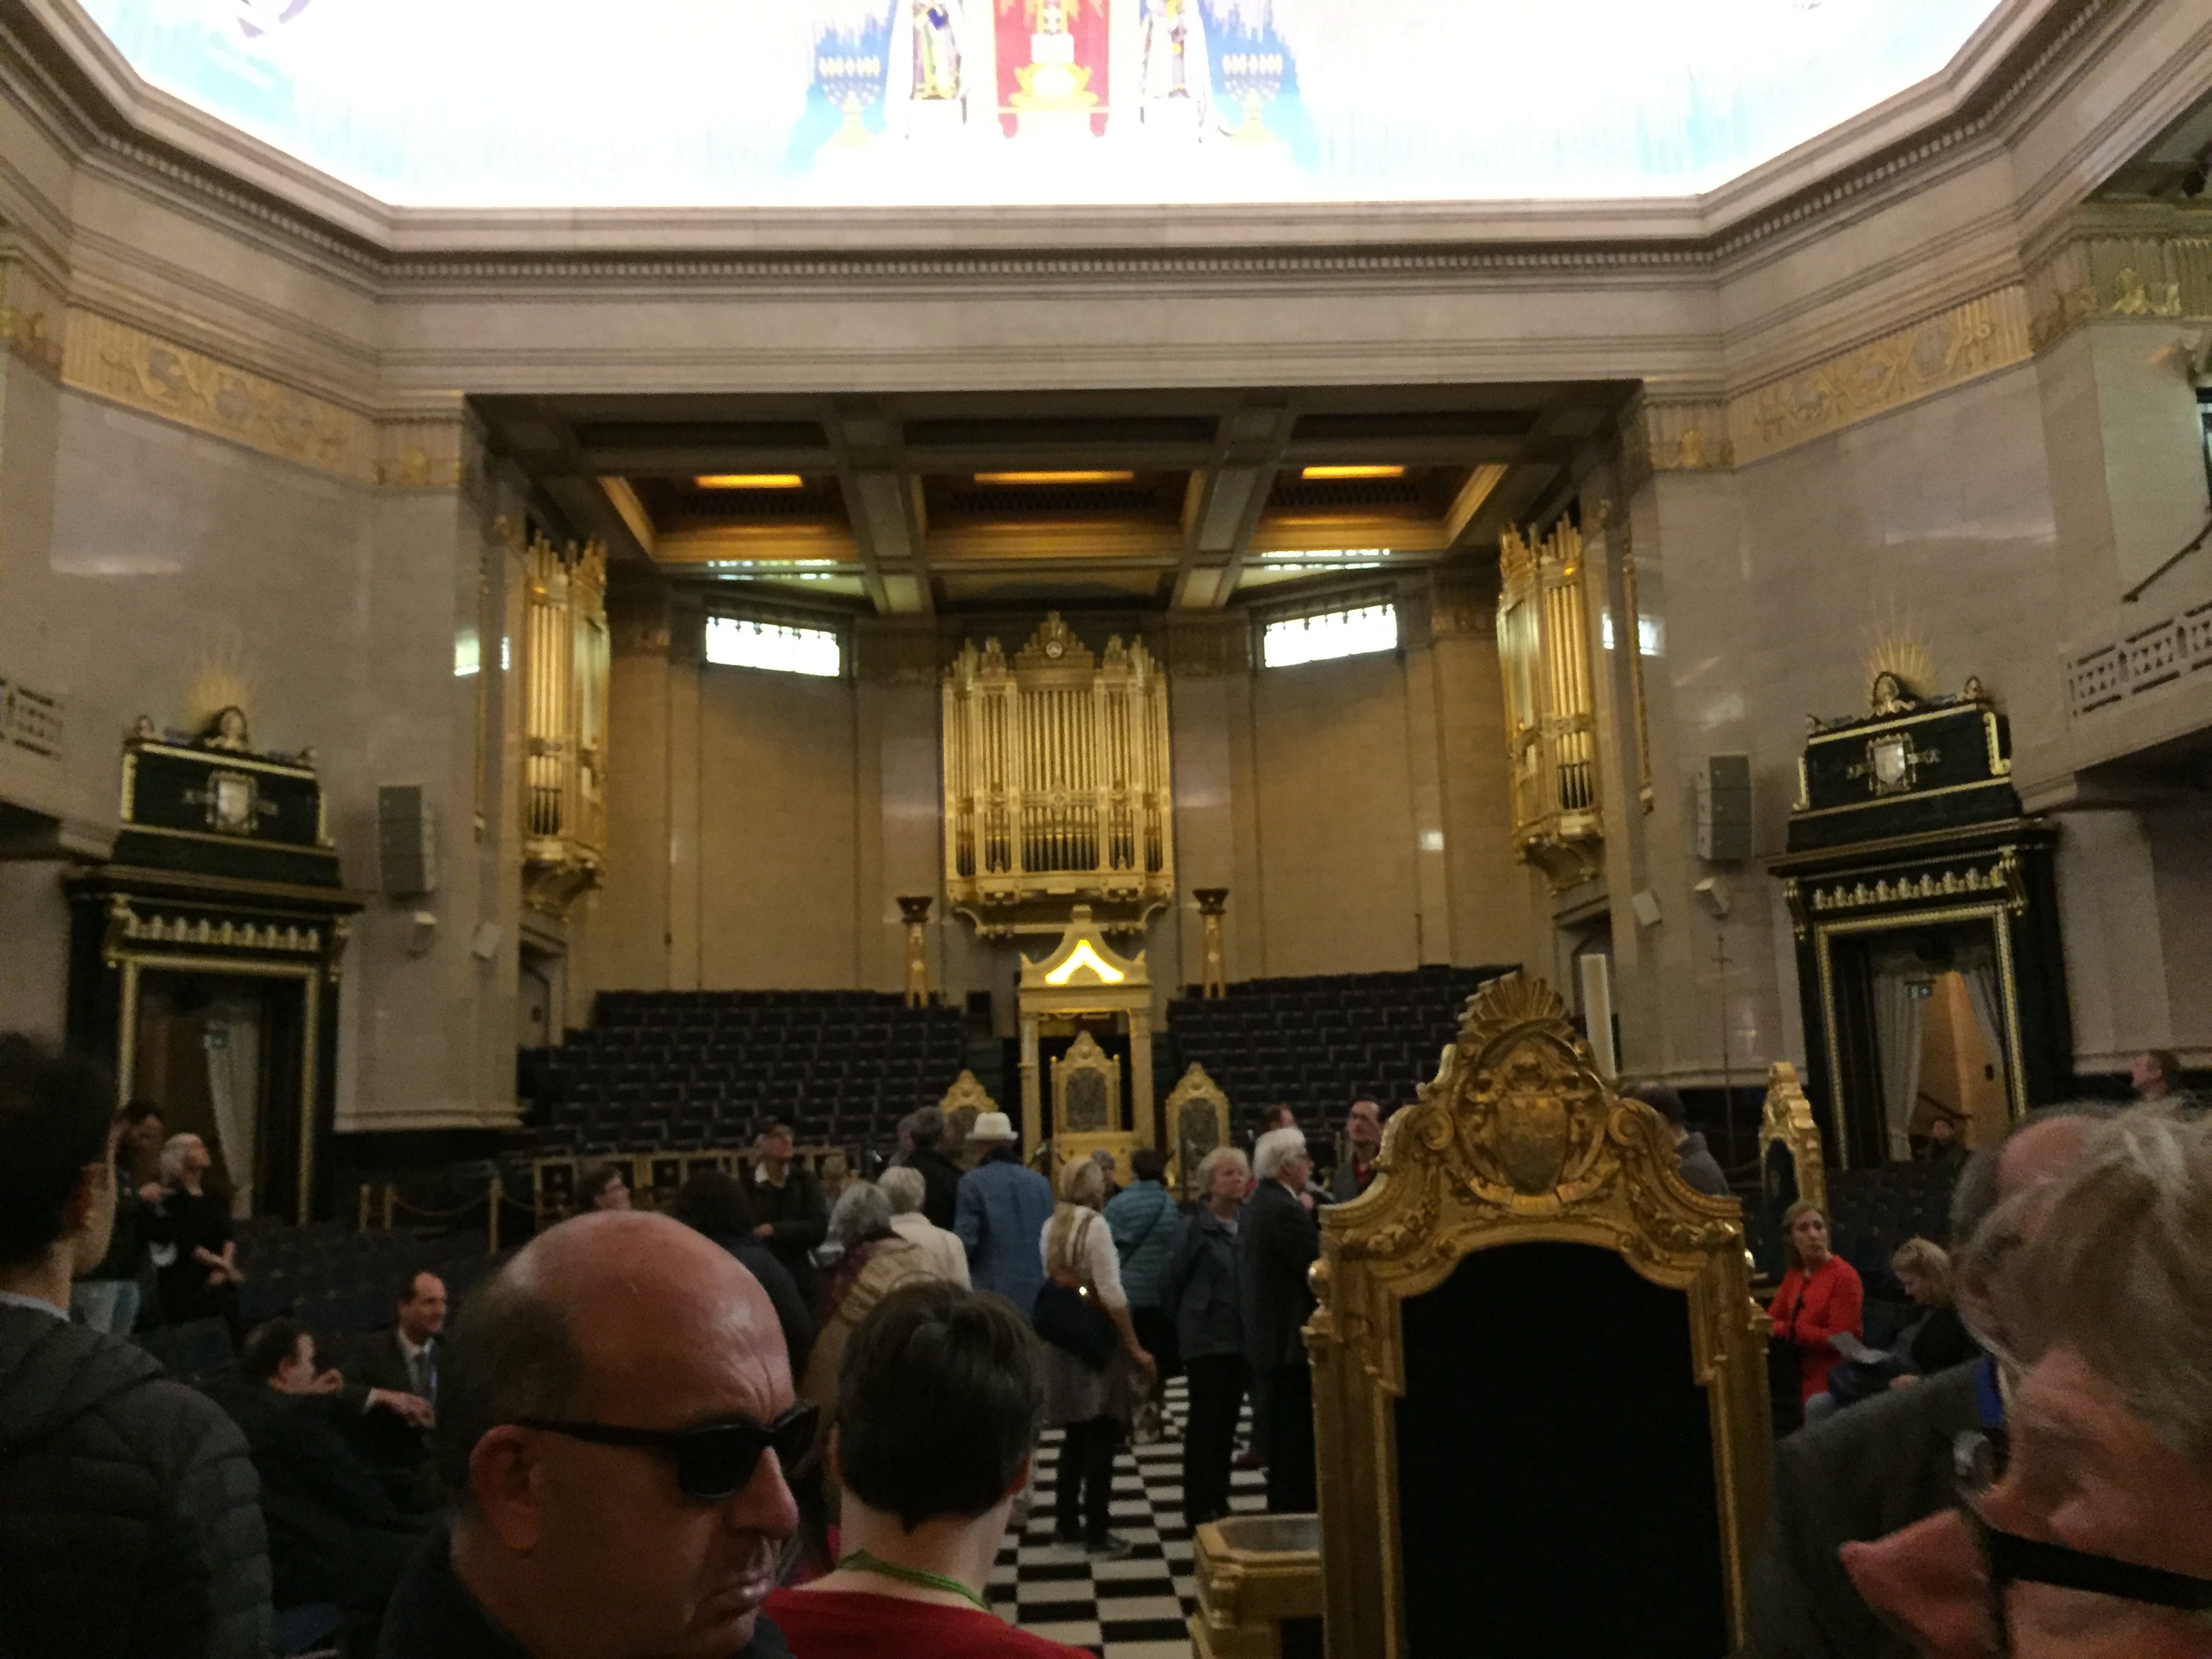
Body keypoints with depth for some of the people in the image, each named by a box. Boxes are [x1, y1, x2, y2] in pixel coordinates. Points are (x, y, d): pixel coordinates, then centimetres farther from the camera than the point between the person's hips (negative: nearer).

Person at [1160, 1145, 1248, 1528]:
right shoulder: (1195, 1227, -9)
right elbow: (1170, 1283, -4)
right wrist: (1188, 1325, 3)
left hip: (1240, 1339, 5)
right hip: (1206, 1339, -5)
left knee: (1227, 1423, 12)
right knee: (1205, 1423, -1)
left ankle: (1218, 1501, 24)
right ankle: (1199, 1509, 9)